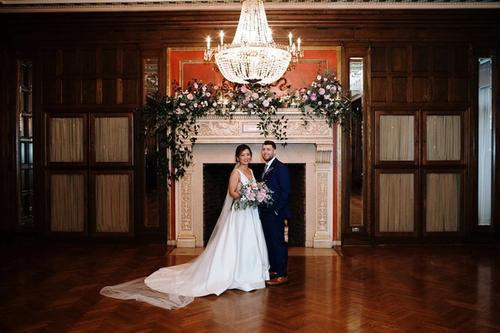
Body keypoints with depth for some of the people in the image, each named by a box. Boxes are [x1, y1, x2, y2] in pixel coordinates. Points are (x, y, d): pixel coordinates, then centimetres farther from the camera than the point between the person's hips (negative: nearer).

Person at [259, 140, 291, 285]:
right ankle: (273, 270, 27)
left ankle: (282, 275, 6)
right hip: (265, 212, 9)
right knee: (269, 242, 15)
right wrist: (261, 209, 9)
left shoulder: (280, 167, -11)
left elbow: (286, 191, -16)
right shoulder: (266, 168, 16)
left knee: (278, 243, -3)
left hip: (275, 213, -9)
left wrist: (277, 210, -19)